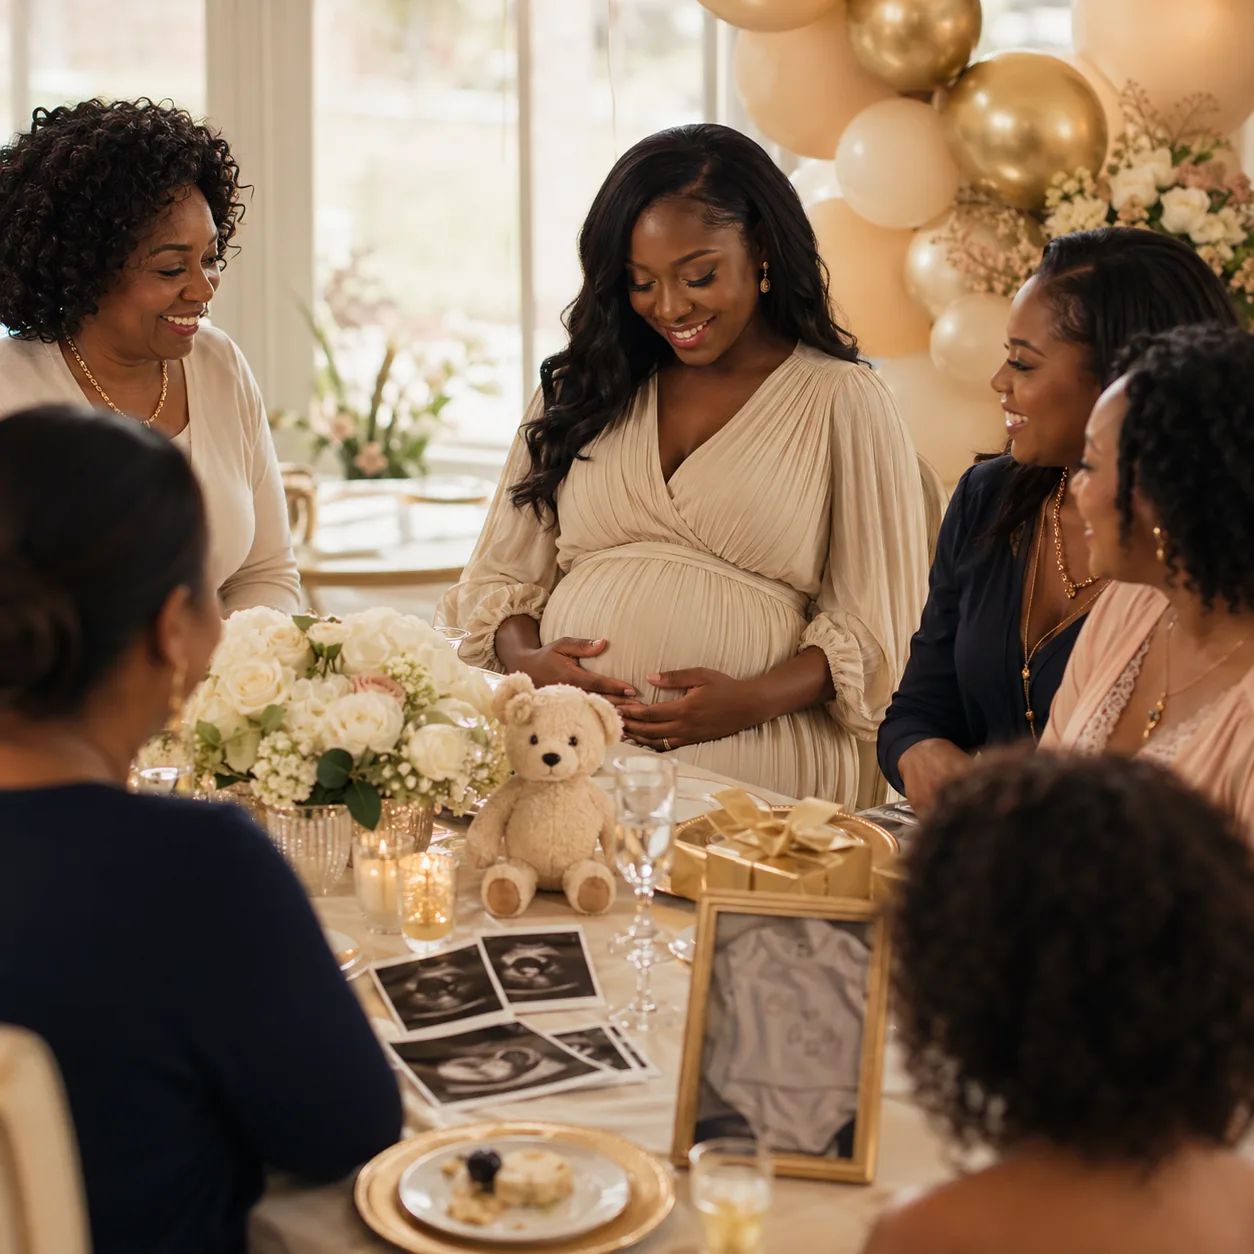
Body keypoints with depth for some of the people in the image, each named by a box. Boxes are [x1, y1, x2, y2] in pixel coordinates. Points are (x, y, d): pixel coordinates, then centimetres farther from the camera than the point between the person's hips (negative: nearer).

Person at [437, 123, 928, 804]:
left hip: (749, 771, -2)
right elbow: (503, 571, 19)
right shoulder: (580, 390, 17)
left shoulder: (844, 401, 6)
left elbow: (877, 622, 5)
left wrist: (756, 699, -13)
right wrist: (526, 659, -4)